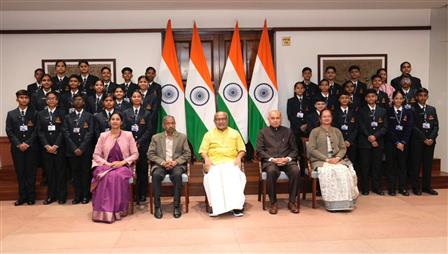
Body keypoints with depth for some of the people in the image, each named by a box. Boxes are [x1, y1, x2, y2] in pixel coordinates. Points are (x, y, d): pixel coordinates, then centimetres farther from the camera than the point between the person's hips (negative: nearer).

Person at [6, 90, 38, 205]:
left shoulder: (34, 113, 4)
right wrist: (18, 144, -8)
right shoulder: (11, 114, 10)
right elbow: (9, 131, 4)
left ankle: (31, 196, 10)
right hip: (17, 148, 2)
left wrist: (27, 143, -11)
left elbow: (36, 130, -2)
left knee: (31, 172, 2)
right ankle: (22, 196, 12)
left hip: (31, 147, -2)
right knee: (20, 172, 4)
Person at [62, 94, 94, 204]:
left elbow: (90, 133, -3)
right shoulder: (68, 117, 12)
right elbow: (66, 134, 4)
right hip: (72, 150, 2)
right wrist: (74, 148, -8)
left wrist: (81, 148, -11)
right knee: (75, 173, 4)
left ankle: (85, 195, 10)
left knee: (85, 172, 1)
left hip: (86, 150, -2)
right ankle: (77, 195, 11)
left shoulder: (89, 116, 6)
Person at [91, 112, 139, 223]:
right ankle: (105, 210, -24)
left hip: (123, 166, -1)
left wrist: (122, 162, -12)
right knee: (106, 177, -33)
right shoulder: (103, 136, 9)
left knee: (118, 176, -35)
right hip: (106, 166, 1)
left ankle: (119, 210, -23)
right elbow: (96, 155, 6)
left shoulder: (128, 135, 5)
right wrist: (107, 163, -11)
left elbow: (135, 154, 3)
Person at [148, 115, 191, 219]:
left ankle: (177, 206, -24)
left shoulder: (182, 137, 13)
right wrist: (163, 162, -12)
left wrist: (176, 162, -11)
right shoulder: (156, 137, 13)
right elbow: (150, 154, 5)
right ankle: (157, 206, -23)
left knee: (177, 174, -34)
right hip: (160, 165, 1)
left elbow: (187, 154, 6)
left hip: (177, 164, 0)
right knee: (156, 175, -32)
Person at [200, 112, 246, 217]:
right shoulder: (209, 134, 18)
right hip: (214, 163, 0)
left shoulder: (235, 133, 19)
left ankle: (236, 206, -34)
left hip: (231, 162, 0)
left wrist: (239, 157, -7)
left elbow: (242, 149, 14)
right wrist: (206, 159, -10)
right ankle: (215, 207, -31)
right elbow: (203, 150, 10)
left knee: (235, 176, -32)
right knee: (213, 178, -32)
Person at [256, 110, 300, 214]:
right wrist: (272, 159, -11)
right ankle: (273, 203, -20)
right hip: (269, 161, -2)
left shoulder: (288, 131, 19)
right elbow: (259, 151, 4)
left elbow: (294, 150, 14)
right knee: (271, 171, -36)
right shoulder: (263, 132, 14)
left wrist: (288, 158, -7)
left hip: (286, 160, 2)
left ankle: (292, 202, -16)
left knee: (296, 170, -30)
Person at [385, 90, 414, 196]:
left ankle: (402, 188, 15)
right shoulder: (388, 112, 0)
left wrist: (403, 142, -10)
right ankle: (391, 188, 9)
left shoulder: (408, 113, 7)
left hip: (404, 143, 2)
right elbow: (389, 129, -5)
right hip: (391, 143, -2)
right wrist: (397, 143, -11)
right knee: (391, 165, 2)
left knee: (403, 165, 7)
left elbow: (409, 129, -1)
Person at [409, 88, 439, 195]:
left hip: (430, 141, 4)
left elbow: (436, 125, 8)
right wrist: (424, 139, -12)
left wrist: (431, 138, -7)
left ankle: (426, 186, 18)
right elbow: (413, 127, -8)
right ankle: (416, 187, 10)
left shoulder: (432, 109, 13)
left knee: (428, 164, 8)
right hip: (417, 141, -4)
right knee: (415, 165, 1)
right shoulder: (412, 109, -3)